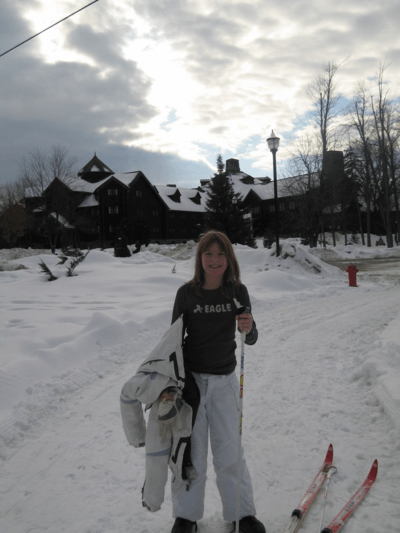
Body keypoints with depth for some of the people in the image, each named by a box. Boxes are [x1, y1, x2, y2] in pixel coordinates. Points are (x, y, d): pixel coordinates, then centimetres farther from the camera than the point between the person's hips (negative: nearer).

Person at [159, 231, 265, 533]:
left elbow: (252, 339, -5)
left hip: (225, 380, 1)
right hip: (190, 379, -1)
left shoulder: (238, 291, -5)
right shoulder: (187, 293, -8)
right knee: (191, 453, 8)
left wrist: (248, 328, -29)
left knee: (229, 452, 7)